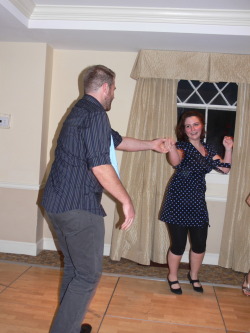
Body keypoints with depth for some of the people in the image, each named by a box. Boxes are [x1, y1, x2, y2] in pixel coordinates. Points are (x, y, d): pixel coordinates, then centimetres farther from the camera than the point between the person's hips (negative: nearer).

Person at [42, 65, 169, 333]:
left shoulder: (81, 111, 18)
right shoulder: (95, 114, -14)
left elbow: (118, 141, 27)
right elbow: (100, 166, -22)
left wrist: (151, 144, 36)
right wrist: (126, 201, -12)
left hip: (56, 203, 10)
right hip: (79, 207, -10)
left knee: (73, 268, 20)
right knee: (88, 275, 2)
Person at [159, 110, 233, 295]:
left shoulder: (208, 149, 10)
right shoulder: (182, 145, -9)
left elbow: (225, 169, 12)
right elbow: (176, 161, -31)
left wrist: (228, 149, 0)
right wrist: (171, 148, -52)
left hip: (198, 201, 6)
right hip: (179, 200, -5)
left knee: (200, 244, 10)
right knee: (178, 244, 1)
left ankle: (194, 276, 37)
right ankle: (173, 277, 27)